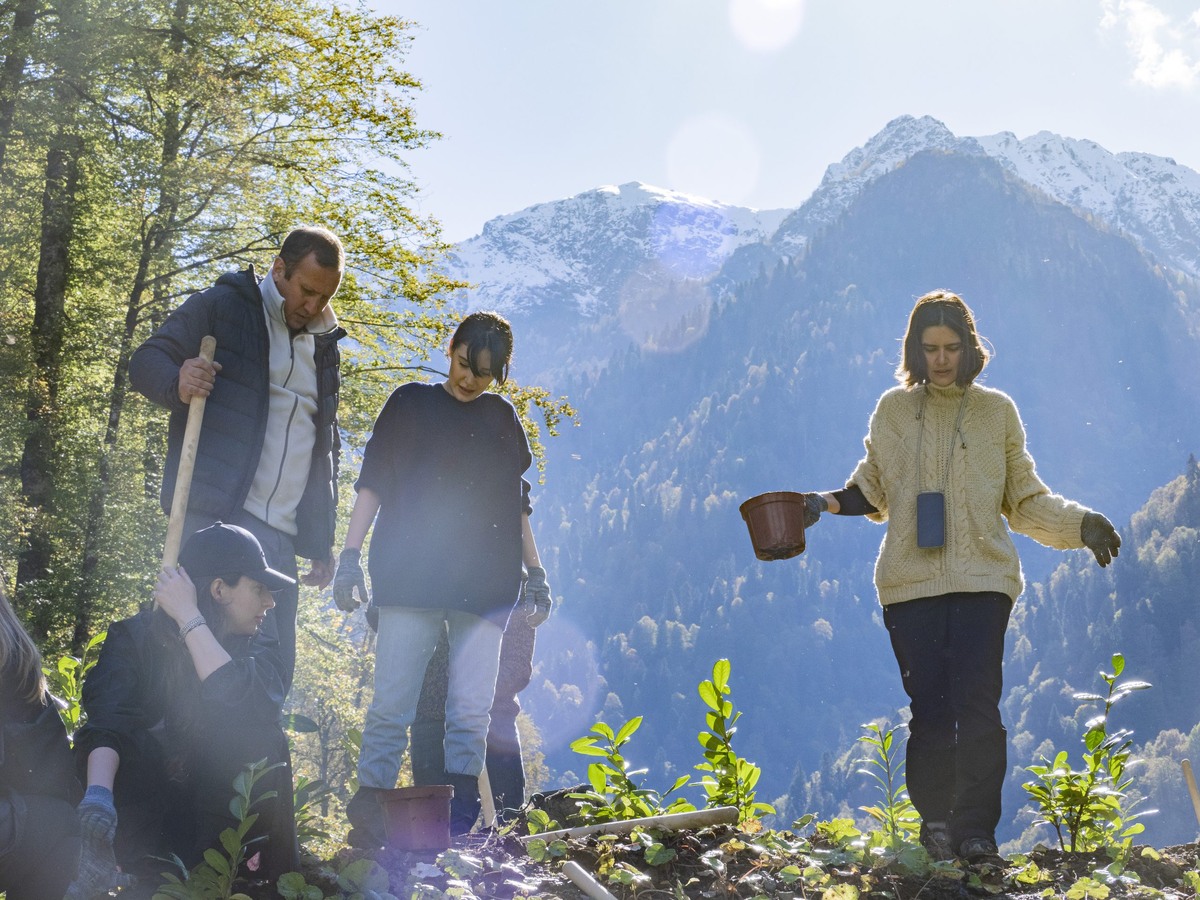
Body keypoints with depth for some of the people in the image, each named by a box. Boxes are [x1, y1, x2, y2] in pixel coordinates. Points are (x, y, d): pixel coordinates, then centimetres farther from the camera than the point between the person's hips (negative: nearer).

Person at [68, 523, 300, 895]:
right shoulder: (137, 637, -7)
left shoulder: (258, 649, -1)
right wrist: (97, 802, -44)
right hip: (147, 810, -1)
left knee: (259, 735, -25)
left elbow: (254, 709, -25)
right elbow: (108, 720, -25)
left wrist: (190, 619, -25)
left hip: (220, 806, 2)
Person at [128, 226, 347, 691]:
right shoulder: (222, 308, 3)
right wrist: (177, 383, -26)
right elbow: (146, 360, -2)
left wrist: (323, 544, 20)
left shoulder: (323, 345, 20)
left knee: (275, 673, 3)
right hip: (217, 519, -6)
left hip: (281, 534, 6)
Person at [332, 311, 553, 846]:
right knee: (392, 704, -8)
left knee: (472, 711, -3)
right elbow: (373, 483, 7)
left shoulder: (503, 419, 19)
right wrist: (350, 555, -3)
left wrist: (536, 573, 20)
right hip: (410, 579, -2)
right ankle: (367, 816, -3)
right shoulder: (412, 403, 11)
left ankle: (458, 830, 0)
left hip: (484, 589, 3)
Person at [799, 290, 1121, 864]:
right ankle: (935, 822, 12)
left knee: (976, 703, -9)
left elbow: (1026, 499, 13)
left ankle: (975, 832, -5)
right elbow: (873, 490, 18)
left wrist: (1080, 524, 0)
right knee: (928, 707, 0)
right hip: (911, 581, 1)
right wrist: (829, 503, 1)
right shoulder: (892, 411, 10)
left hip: (982, 579, -1)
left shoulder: (996, 411, 8)